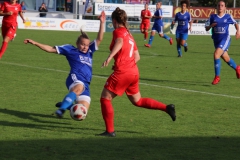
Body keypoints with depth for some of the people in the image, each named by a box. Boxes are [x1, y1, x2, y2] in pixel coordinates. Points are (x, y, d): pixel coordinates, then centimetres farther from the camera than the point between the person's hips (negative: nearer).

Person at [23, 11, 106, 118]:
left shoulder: (89, 51, 23)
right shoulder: (71, 50, 12)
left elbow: (99, 39, 18)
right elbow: (51, 49, 11)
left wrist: (102, 23, 9)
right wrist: (35, 43, 5)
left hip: (86, 84, 6)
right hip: (75, 78, -6)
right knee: (79, 87, -44)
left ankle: (66, 104, 25)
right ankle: (61, 110, -48)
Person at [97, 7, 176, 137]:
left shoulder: (118, 32, -3)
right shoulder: (129, 35, 21)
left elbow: (119, 42, -28)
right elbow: (137, 57, 21)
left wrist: (109, 57, -40)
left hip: (122, 73, -8)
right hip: (134, 72, 8)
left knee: (105, 98, 4)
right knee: (137, 101, 24)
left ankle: (110, 131, 1)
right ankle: (167, 108, 14)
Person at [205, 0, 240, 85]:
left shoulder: (228, 17, -2)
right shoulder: (213, 17, 2)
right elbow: (206, 28, 3)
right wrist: (211, 25, -18)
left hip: (225, 39, -4)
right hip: (216, 40, 4)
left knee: (216, 55, -25)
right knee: (226, 59, 17)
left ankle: (217, 77, -16)